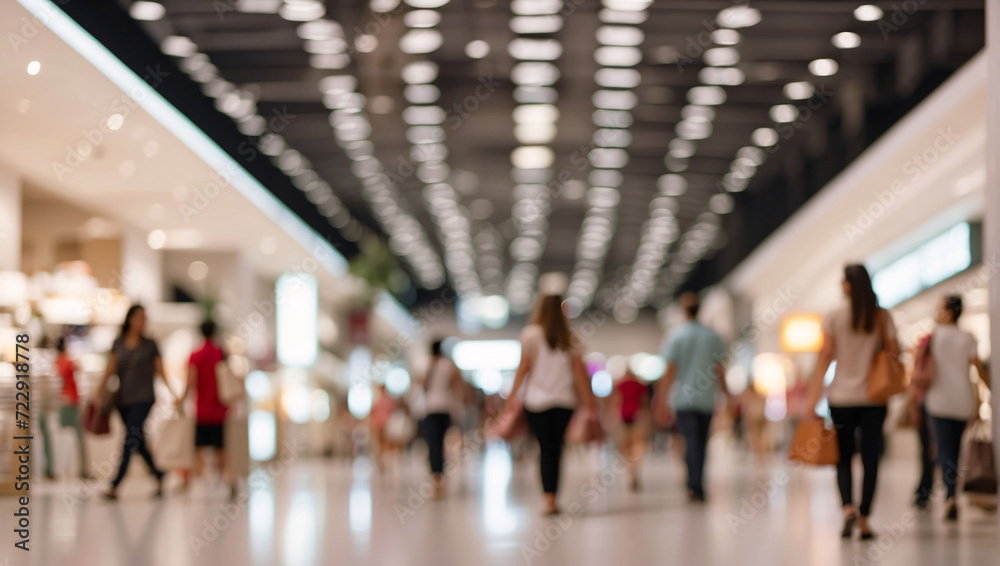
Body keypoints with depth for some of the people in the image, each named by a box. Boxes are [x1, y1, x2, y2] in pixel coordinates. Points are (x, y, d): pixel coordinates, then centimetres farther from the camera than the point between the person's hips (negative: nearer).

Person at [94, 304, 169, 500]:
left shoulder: (149, 345, 1)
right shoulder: (118, 344, 8)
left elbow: (160, 372, 4)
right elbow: (110, 370, 7)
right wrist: (98, 391, -4)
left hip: (143, 399, -4)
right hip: (123, 400, 4)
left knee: (130, 440, -15)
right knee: (139, 443, 10)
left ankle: (115, 486, -21)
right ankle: (158, 475, 30)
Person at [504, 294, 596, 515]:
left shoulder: (531, 334, -1)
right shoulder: (570, 337, 4)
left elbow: (524, 366, -3)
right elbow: (579, 370, 3)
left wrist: (513, 395, 2)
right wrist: (588, 399, 7)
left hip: (537, 399, -1)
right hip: (564, 400, 1)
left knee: (546, 450, 0)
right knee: (556, 450, 6)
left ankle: (549, 499, -11)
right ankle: (552, 497, 4)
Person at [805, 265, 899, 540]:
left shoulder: (833, 318, -5)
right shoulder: (882, 316, -1)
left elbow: (826, 357, -7)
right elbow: (894, 352, -2)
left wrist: (813, 397, -6)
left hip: (842, 396, -1)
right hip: (874, 397, 1)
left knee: (843, 457, 9)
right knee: (870, 458, 6)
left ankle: (848, 507, -13)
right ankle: (864, 519, 5)